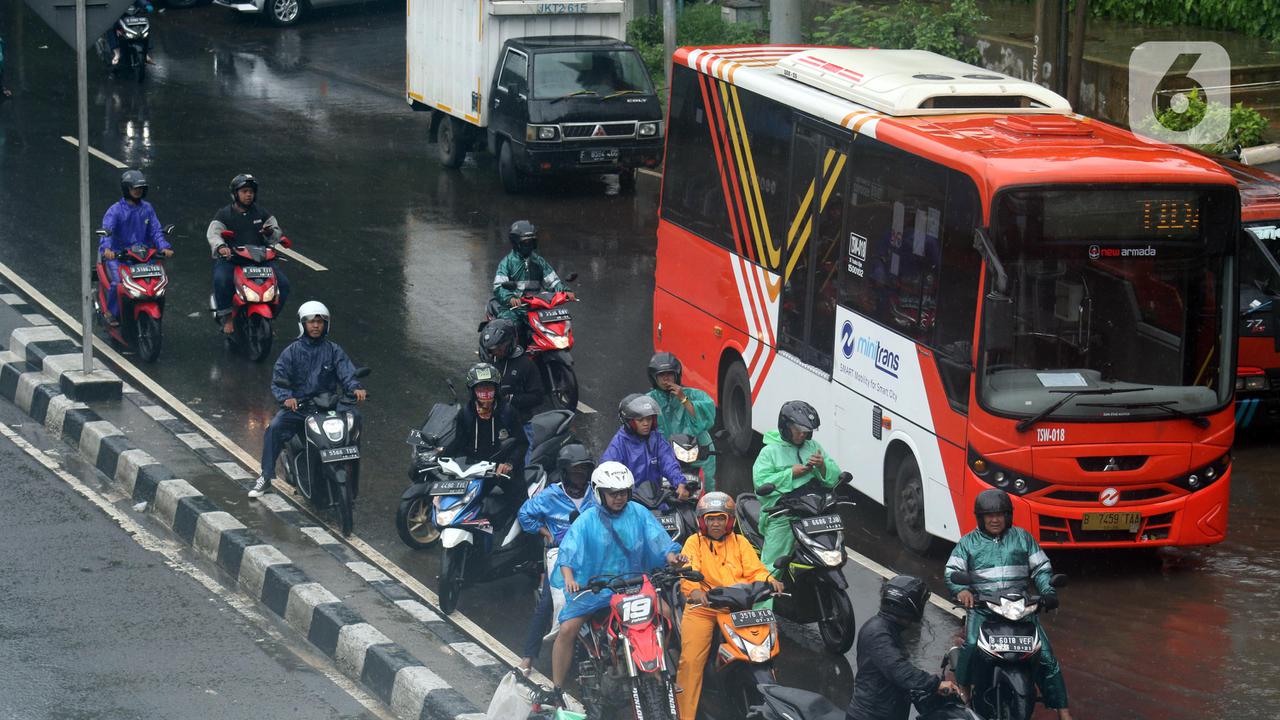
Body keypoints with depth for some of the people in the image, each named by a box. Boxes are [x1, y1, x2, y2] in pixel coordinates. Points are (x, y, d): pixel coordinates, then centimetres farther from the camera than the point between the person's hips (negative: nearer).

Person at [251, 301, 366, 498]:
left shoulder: (334, 350, 9)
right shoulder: (292, 352, 6)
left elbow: (346, 373, -3)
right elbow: (278, 380, -1)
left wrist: (355, 388, -26)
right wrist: (286, 397, -22)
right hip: (298, 405, -1)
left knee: (353, 416, -26)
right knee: (274, 428, -27)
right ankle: (266, 478, -20)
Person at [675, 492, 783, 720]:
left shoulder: (739, 542, 19)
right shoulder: (694, 542, 11)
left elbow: (754, 571, 7)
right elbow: (688, 572, -7)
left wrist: (769, 580, -17)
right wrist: (694, 590, -30)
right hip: (702, 608, -2)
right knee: (691, 661, -18)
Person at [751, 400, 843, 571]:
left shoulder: (813, 447, 19)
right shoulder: (770, 451, 6)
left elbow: (834, 477, 17)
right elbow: (760, 482, -7)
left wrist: (822, 466, -5)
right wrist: (791, 474, -11)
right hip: (781, 516, -4)